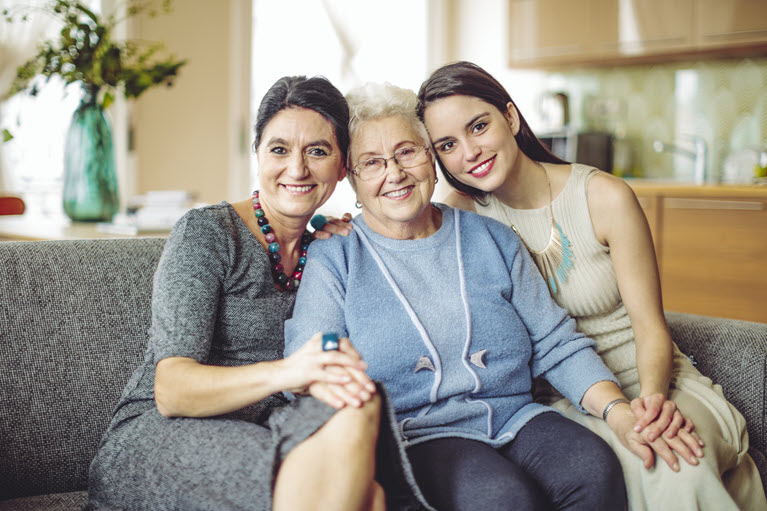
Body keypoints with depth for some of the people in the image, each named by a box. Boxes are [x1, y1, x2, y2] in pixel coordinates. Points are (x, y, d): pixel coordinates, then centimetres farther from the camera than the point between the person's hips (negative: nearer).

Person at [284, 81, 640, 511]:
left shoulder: (493, 241, 14)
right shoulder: (333, 260, 3)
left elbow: (556, 345, 12)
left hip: (513, 420, 4)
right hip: (415, 438, -4)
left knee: (594, 468, -25)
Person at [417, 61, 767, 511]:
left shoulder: (605, 197, -8)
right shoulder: (465, 211, -1)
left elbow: (650, 326, -9)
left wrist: (652, 399, -27)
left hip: (647, 379, 0)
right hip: (563, 401, 0)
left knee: (678, 464, -33)